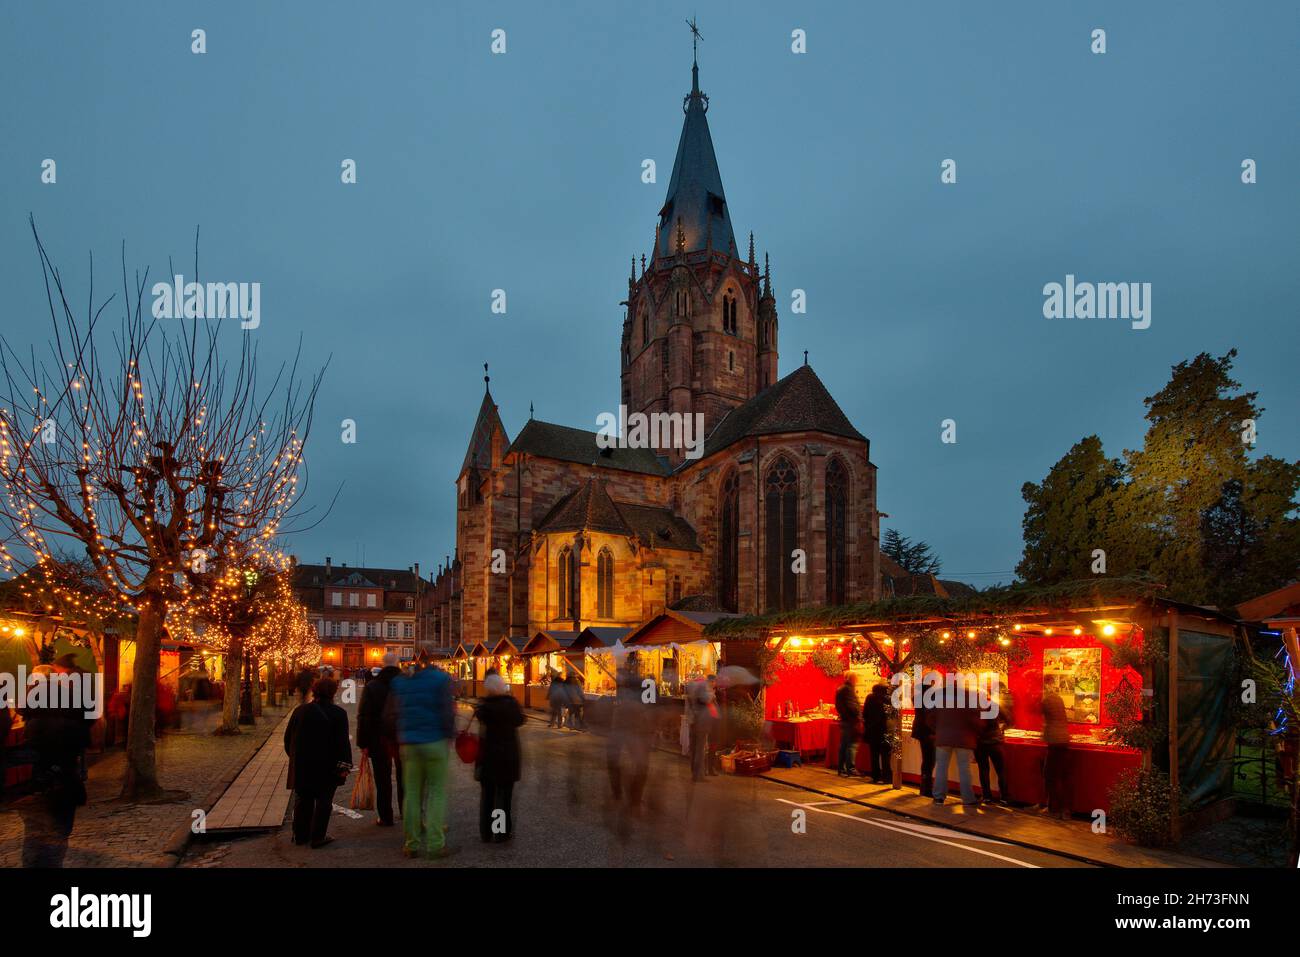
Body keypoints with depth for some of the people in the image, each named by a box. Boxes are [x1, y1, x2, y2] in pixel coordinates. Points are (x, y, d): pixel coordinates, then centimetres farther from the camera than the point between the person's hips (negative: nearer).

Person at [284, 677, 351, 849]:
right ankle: (317, 836, 3)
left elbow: (288, 737, 12)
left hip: (301, 765, 4)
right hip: (326, 768, -4)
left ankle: (300, 835, 23)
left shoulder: (299, 710, 6)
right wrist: (344, 765, -9)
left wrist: (294, 757, 23)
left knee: (302, 800, 16)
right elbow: (342, 742, -11)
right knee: (323, 801, 4)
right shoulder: (338, 713, -7)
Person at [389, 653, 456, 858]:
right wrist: (449, 734, 0)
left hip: (408, 743, 4)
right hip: (435, 741, -4)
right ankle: (435, 843, -3)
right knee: (437, 791, 2)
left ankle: (412, 844, 13)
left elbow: (394, 712, 10)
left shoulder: (399, 682, 7)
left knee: (411, 793, 11)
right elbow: (447, 710, -11)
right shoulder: (440, 678, -8)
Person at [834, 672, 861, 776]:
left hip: (843, 720, 9)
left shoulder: (840, 689, 14)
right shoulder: (849, 689, -14)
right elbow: (852, 705, -22)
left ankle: (842, 769, 15)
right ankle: (850, 769, -8)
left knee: (843, 745, 11)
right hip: (851, 721, -9)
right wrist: (859, 715, -14)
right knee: (851, 745, -7)